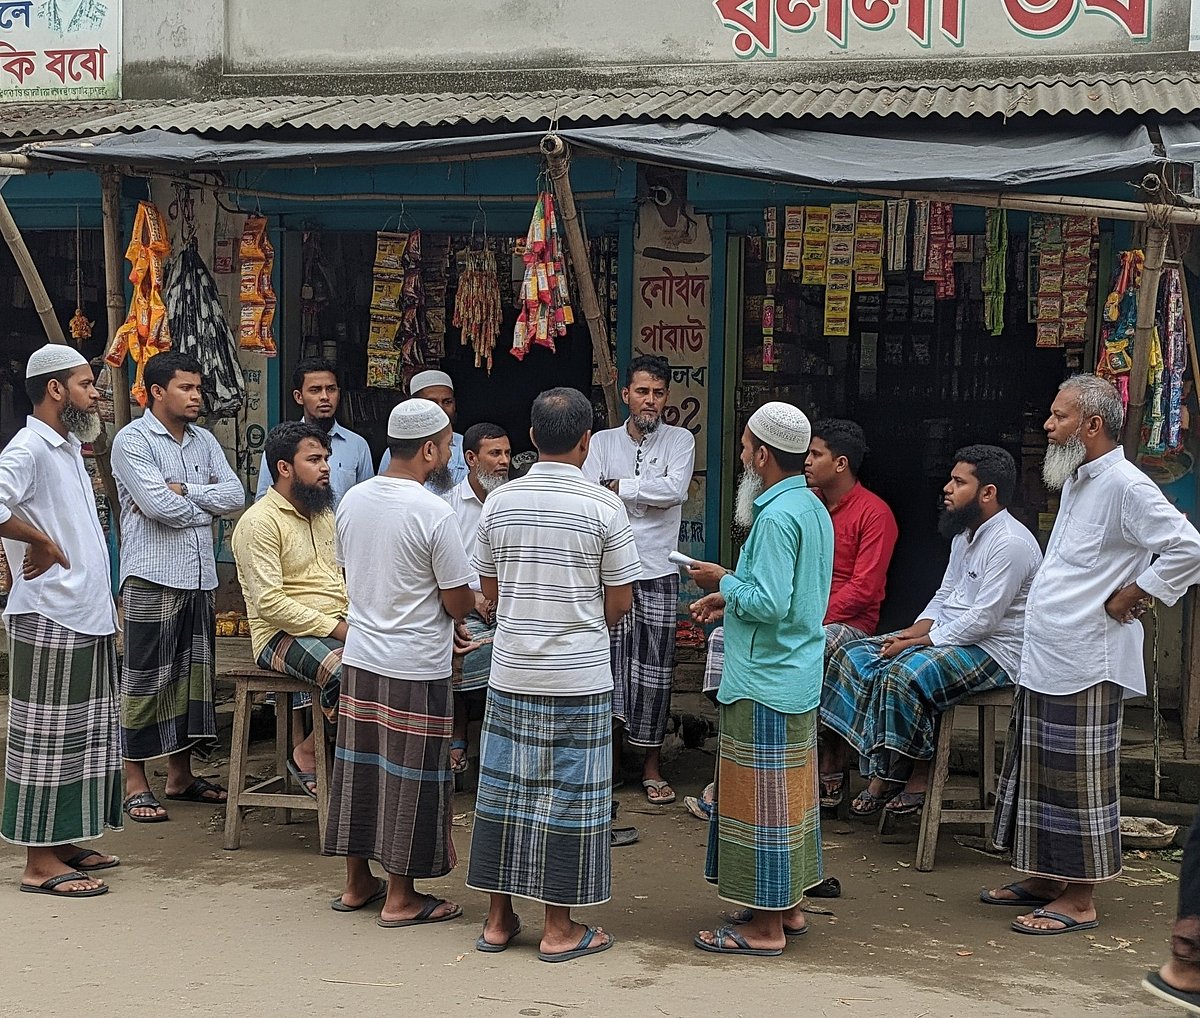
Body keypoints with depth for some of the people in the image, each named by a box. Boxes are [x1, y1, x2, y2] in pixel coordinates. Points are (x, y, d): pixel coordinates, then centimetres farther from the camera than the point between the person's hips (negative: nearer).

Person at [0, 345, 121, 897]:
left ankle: (63, 841, 23)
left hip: (87, 618, 9)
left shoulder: (68, 448, 17)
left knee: (82, 735, 14)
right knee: (47, 736, -4)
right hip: (49, 619, -9)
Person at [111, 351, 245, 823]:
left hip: (200, 576, 7)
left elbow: (235, 495, 2)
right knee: (144, 679, -2)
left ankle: (180, 774, 22)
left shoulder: (203, 441, 14)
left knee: (193, 675, 12)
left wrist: (182, 491, -11)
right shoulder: (132, 440, -7)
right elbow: (159, 506, -19)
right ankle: (135, 783, 5)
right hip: (153, 577, -7)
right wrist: (206, 502, -3)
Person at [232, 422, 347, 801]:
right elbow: (269, 603, -18)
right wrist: (333, 627, -19)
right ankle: (307, 754, -9)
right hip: (284, 634, -8)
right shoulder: (260, 521, -10)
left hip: (338, 626, 8)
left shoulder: (324, 515, 19)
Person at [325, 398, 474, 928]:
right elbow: (459, 603, -14)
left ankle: (357, 880, 28)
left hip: (359, 657, 7)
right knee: (409, 780, 4)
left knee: (359, 768, 16)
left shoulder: (352, 500, 1)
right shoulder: (433, 513, -19)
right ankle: (401, 898, 14)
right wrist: (469, 600, 8)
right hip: (416, 669, -7)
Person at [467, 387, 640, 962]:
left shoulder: (499, 503, 0)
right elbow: (619, 603, -5)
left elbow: (490, 590, 9)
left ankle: (498, 919, 21)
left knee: (503, 790, 12)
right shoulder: (604, 508, -11)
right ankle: (559, 930, 12)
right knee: (567, 797, 5)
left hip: (510, 672, 4)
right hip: (579, 678, -3)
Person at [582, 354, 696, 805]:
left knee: (654, 669, 5)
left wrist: (619, 487, -7)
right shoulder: (603, 442, 8)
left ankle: (652, 763, 15)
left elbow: (675, 489, -12)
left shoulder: (680, 441, 6)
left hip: (658, 573, 0)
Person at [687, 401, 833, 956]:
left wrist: (724, 581, -10)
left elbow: (769, 604, -25)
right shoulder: (812, 508, 11)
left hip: (763, 683, -10)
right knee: (788, 794, 17)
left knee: (761, 800, -2)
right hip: (798, 676, 10)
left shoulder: (776, 517, -20)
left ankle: (765, 927, 6)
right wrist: (730, 596, 12)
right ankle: (788, 908, 28)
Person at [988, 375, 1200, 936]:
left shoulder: (1126, 485, -15)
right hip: (1044, 659, 9)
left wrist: (1132, 596, -15)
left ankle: (1079, 900, 7)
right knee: (1040, 770, 15)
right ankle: (1045, 878, 27)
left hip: (1087, 666, -9)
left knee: (1078, 779, -2)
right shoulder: (1074, 481, 15)